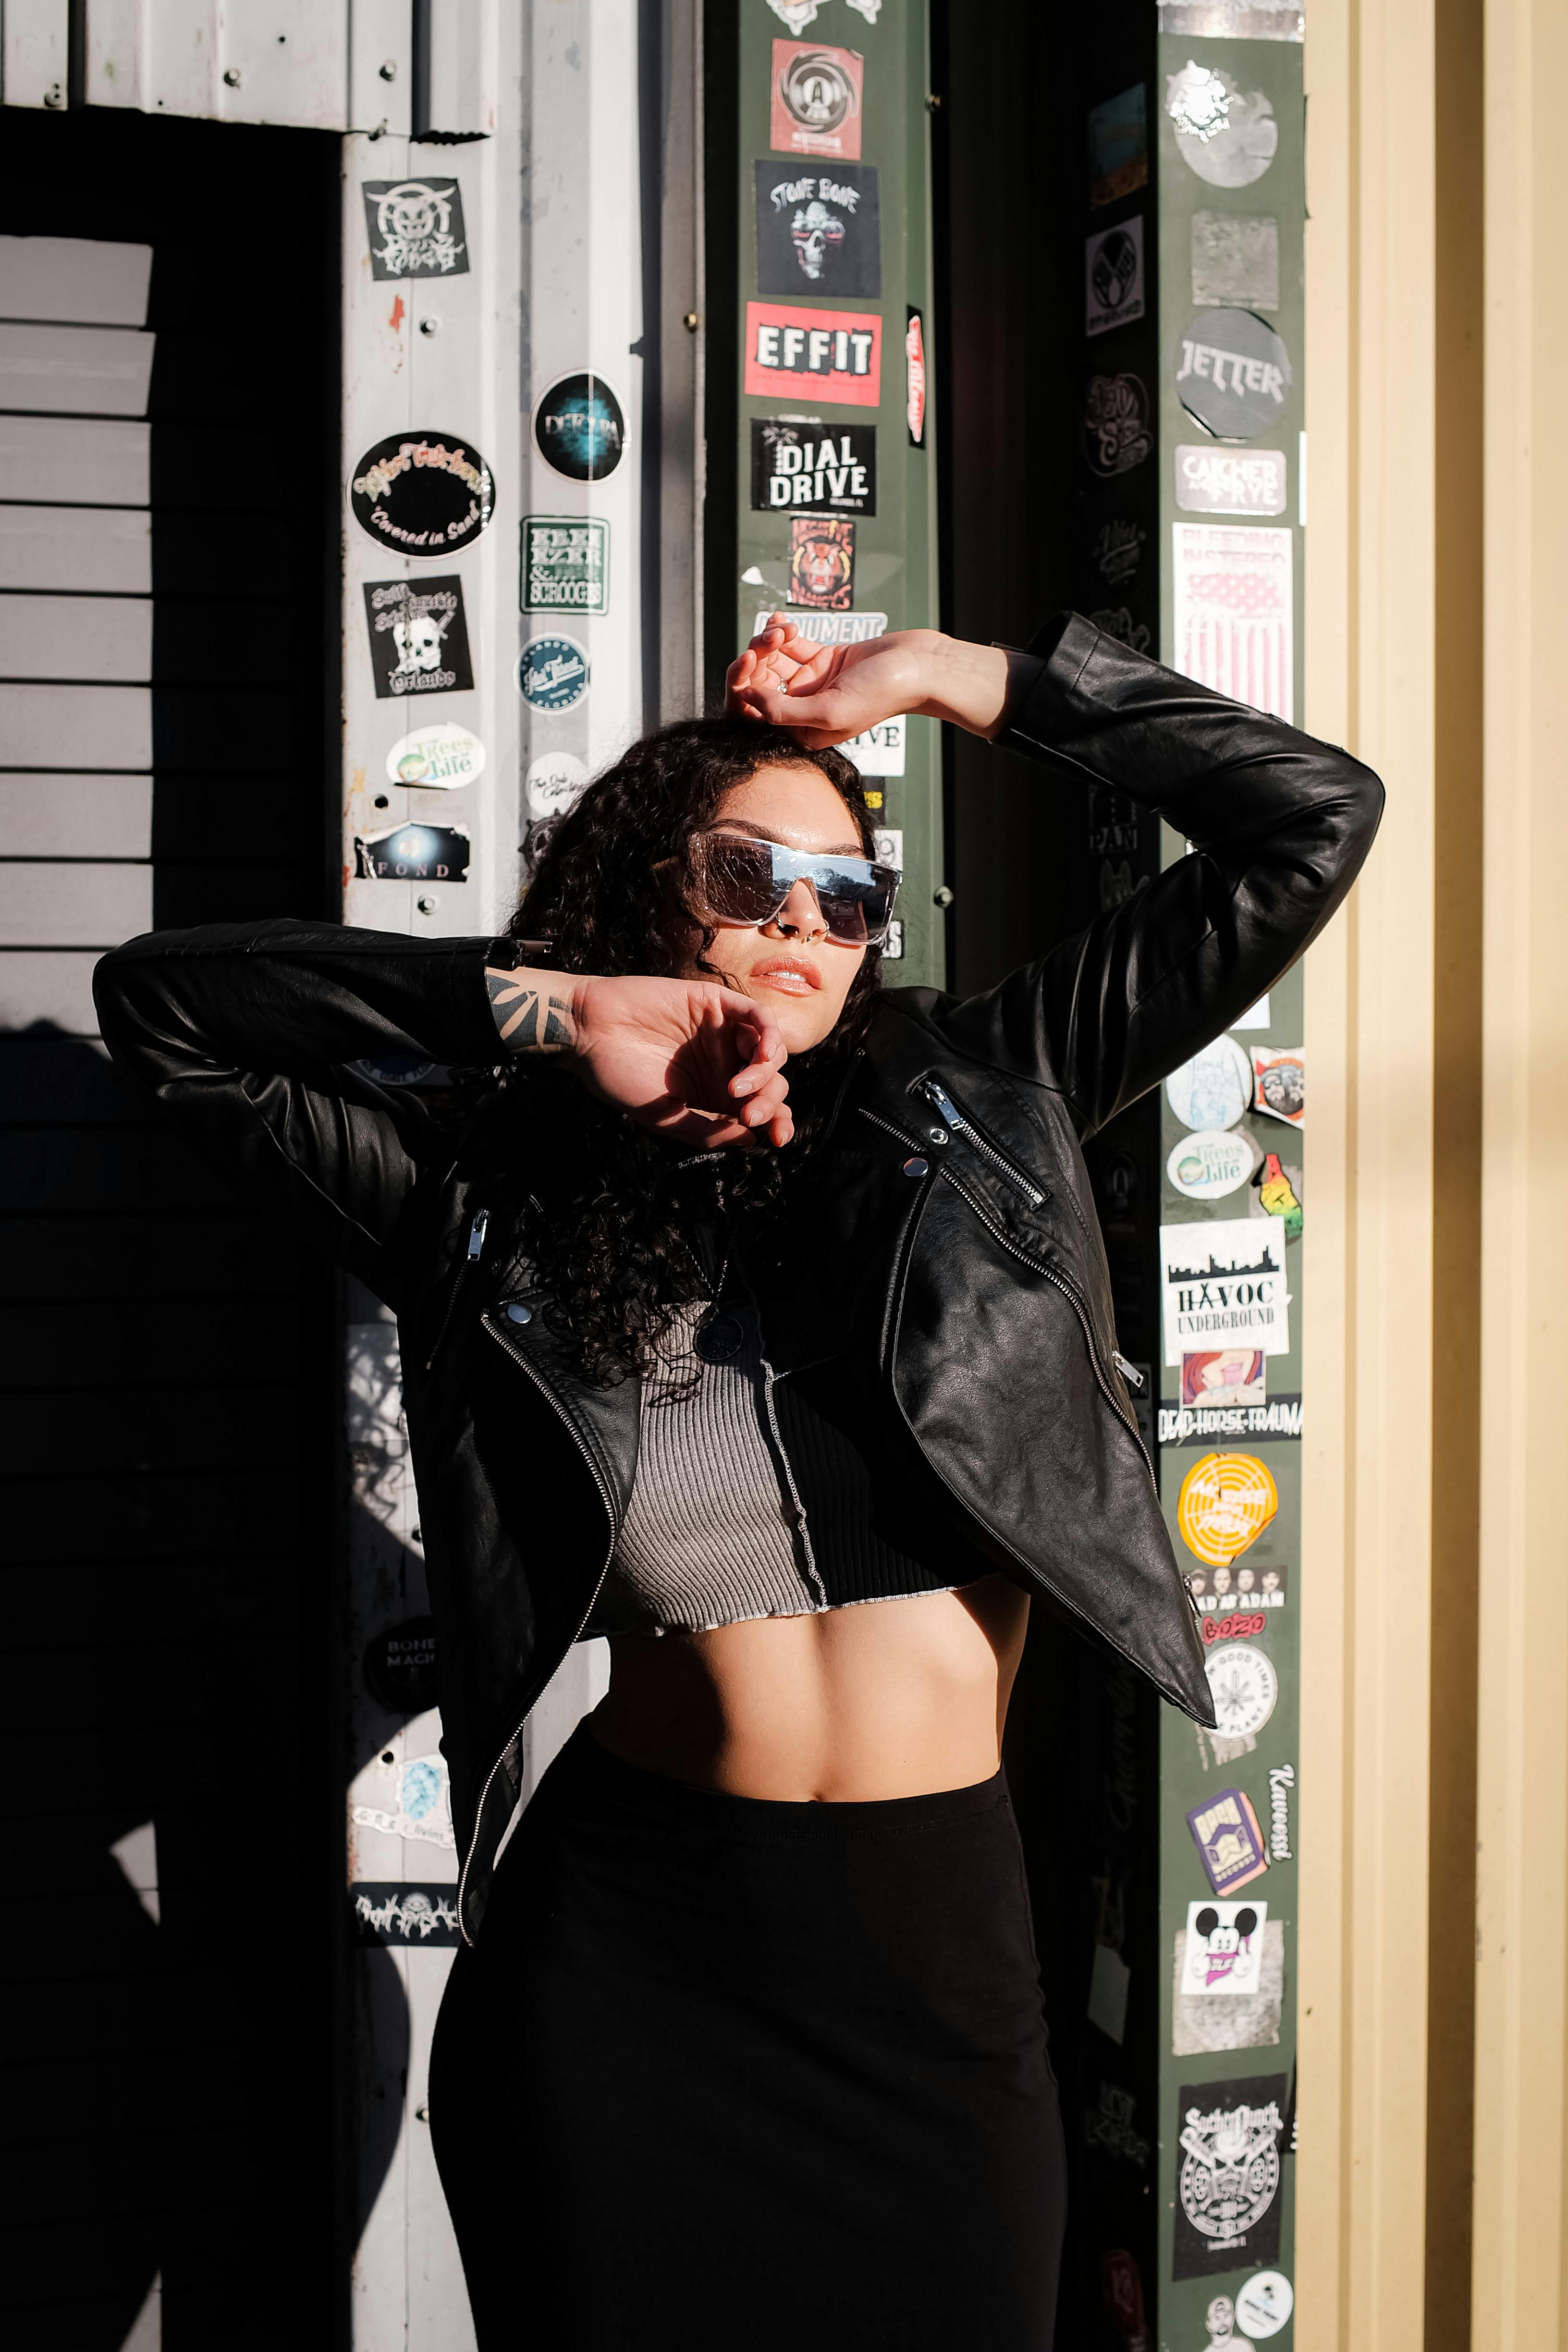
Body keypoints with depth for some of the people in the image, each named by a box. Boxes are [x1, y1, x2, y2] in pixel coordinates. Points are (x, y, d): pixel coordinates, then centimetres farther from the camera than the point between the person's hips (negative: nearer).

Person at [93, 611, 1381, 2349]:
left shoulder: (971, 1111, 3)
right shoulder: (500, 1215, 0)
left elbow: (1313, 824, 2)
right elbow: (161, 1006, -4)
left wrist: (938, 678, 1)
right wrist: (548, 1011, -8)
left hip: (936, 1940, 1)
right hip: (623, 1952, -1)